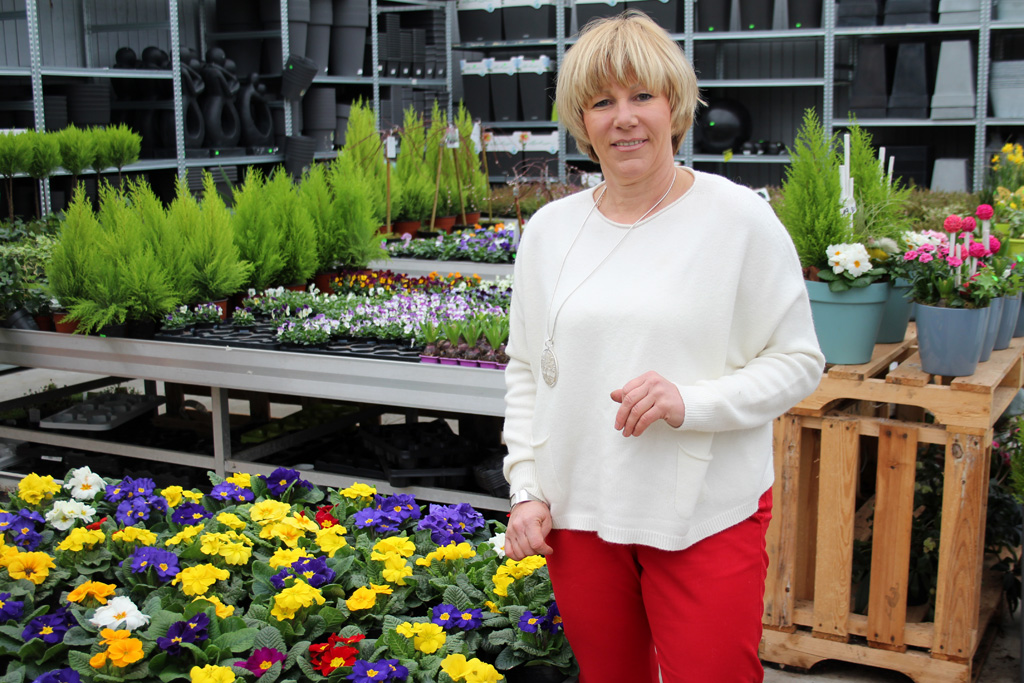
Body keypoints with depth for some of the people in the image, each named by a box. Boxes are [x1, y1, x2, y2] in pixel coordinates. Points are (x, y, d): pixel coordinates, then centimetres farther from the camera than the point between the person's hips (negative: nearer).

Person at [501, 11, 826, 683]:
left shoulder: (742, 219, -7)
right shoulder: (549, 229, 5)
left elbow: (799, 362, -4)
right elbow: (525, 370, 12)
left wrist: (690, 402, -19)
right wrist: (526, 487, 4)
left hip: (707, 518, -3)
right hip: (578, 512, 4)